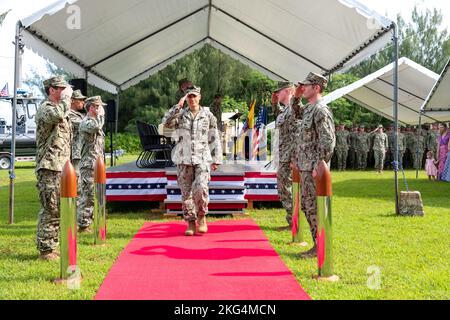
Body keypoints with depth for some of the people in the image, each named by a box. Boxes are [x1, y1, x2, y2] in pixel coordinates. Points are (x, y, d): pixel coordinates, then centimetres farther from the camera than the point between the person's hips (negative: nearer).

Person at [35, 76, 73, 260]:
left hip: (61, 168, 9)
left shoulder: (61, 109, 21)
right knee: (50, 211, -8)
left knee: (58, 210, 13)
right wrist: (66, 98, -18)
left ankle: (52, 247, 21)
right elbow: (56, 116, -34)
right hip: (49, 168, -9)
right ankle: (45, 250, -1)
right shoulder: (45, 108, -8)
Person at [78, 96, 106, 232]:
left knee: (92, 196, 14)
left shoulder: (95, 121, 20)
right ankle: (83, 225, -4)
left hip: (96, 165, 10)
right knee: (88, 196, -9)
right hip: (88, 166, -10)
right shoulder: (86, 122, -11)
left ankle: (87, 222, 21)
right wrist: (101, 114, -16)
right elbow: (96, 126, -36)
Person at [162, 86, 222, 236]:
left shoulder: (208, 116, 6)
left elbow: (215, 139, 8)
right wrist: (178, 106, -15)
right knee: (186, 193, 4)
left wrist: (216, 160, 4)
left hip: (202, 159, -2)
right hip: (183, 159, 2)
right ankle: (191, 223, 15)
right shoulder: (180, 115, 8)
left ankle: (202, 217, 2)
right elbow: (166, 122, -12)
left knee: (200, 188, -20)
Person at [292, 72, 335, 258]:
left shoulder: (321, 110, -15)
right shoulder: (308, 109, 14)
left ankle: (321, 248, 1)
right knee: (307, 206, 14)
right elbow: (297, 112, 39)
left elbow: (328, 141, -21)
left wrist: (318, 166, -23)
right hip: (305, 167, 10)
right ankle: (318, 244, 20)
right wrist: (296, 97, 21)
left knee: (314, 208, -6)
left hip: (313, 168, -10)